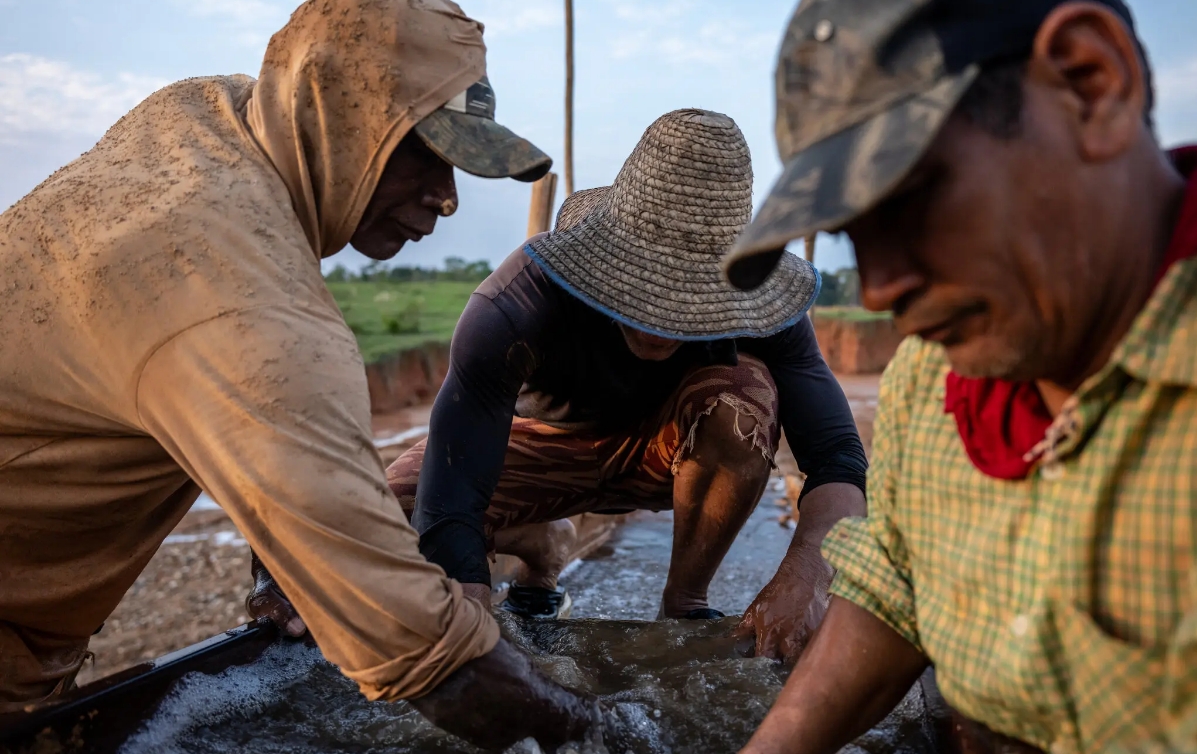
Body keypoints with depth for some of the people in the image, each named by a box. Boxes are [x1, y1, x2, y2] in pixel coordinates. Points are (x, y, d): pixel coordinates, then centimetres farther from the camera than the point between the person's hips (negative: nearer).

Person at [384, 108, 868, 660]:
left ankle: (683, 603, -10)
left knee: (746, 393, -33)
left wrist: (802, 577, -49)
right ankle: (544, 547, 8)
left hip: (664, 451, 1)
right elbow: (447, 512, -37)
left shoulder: (751, 299, -29)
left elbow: (837, 457, -29)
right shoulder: (514, 307, -35)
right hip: (545, 444, 0)